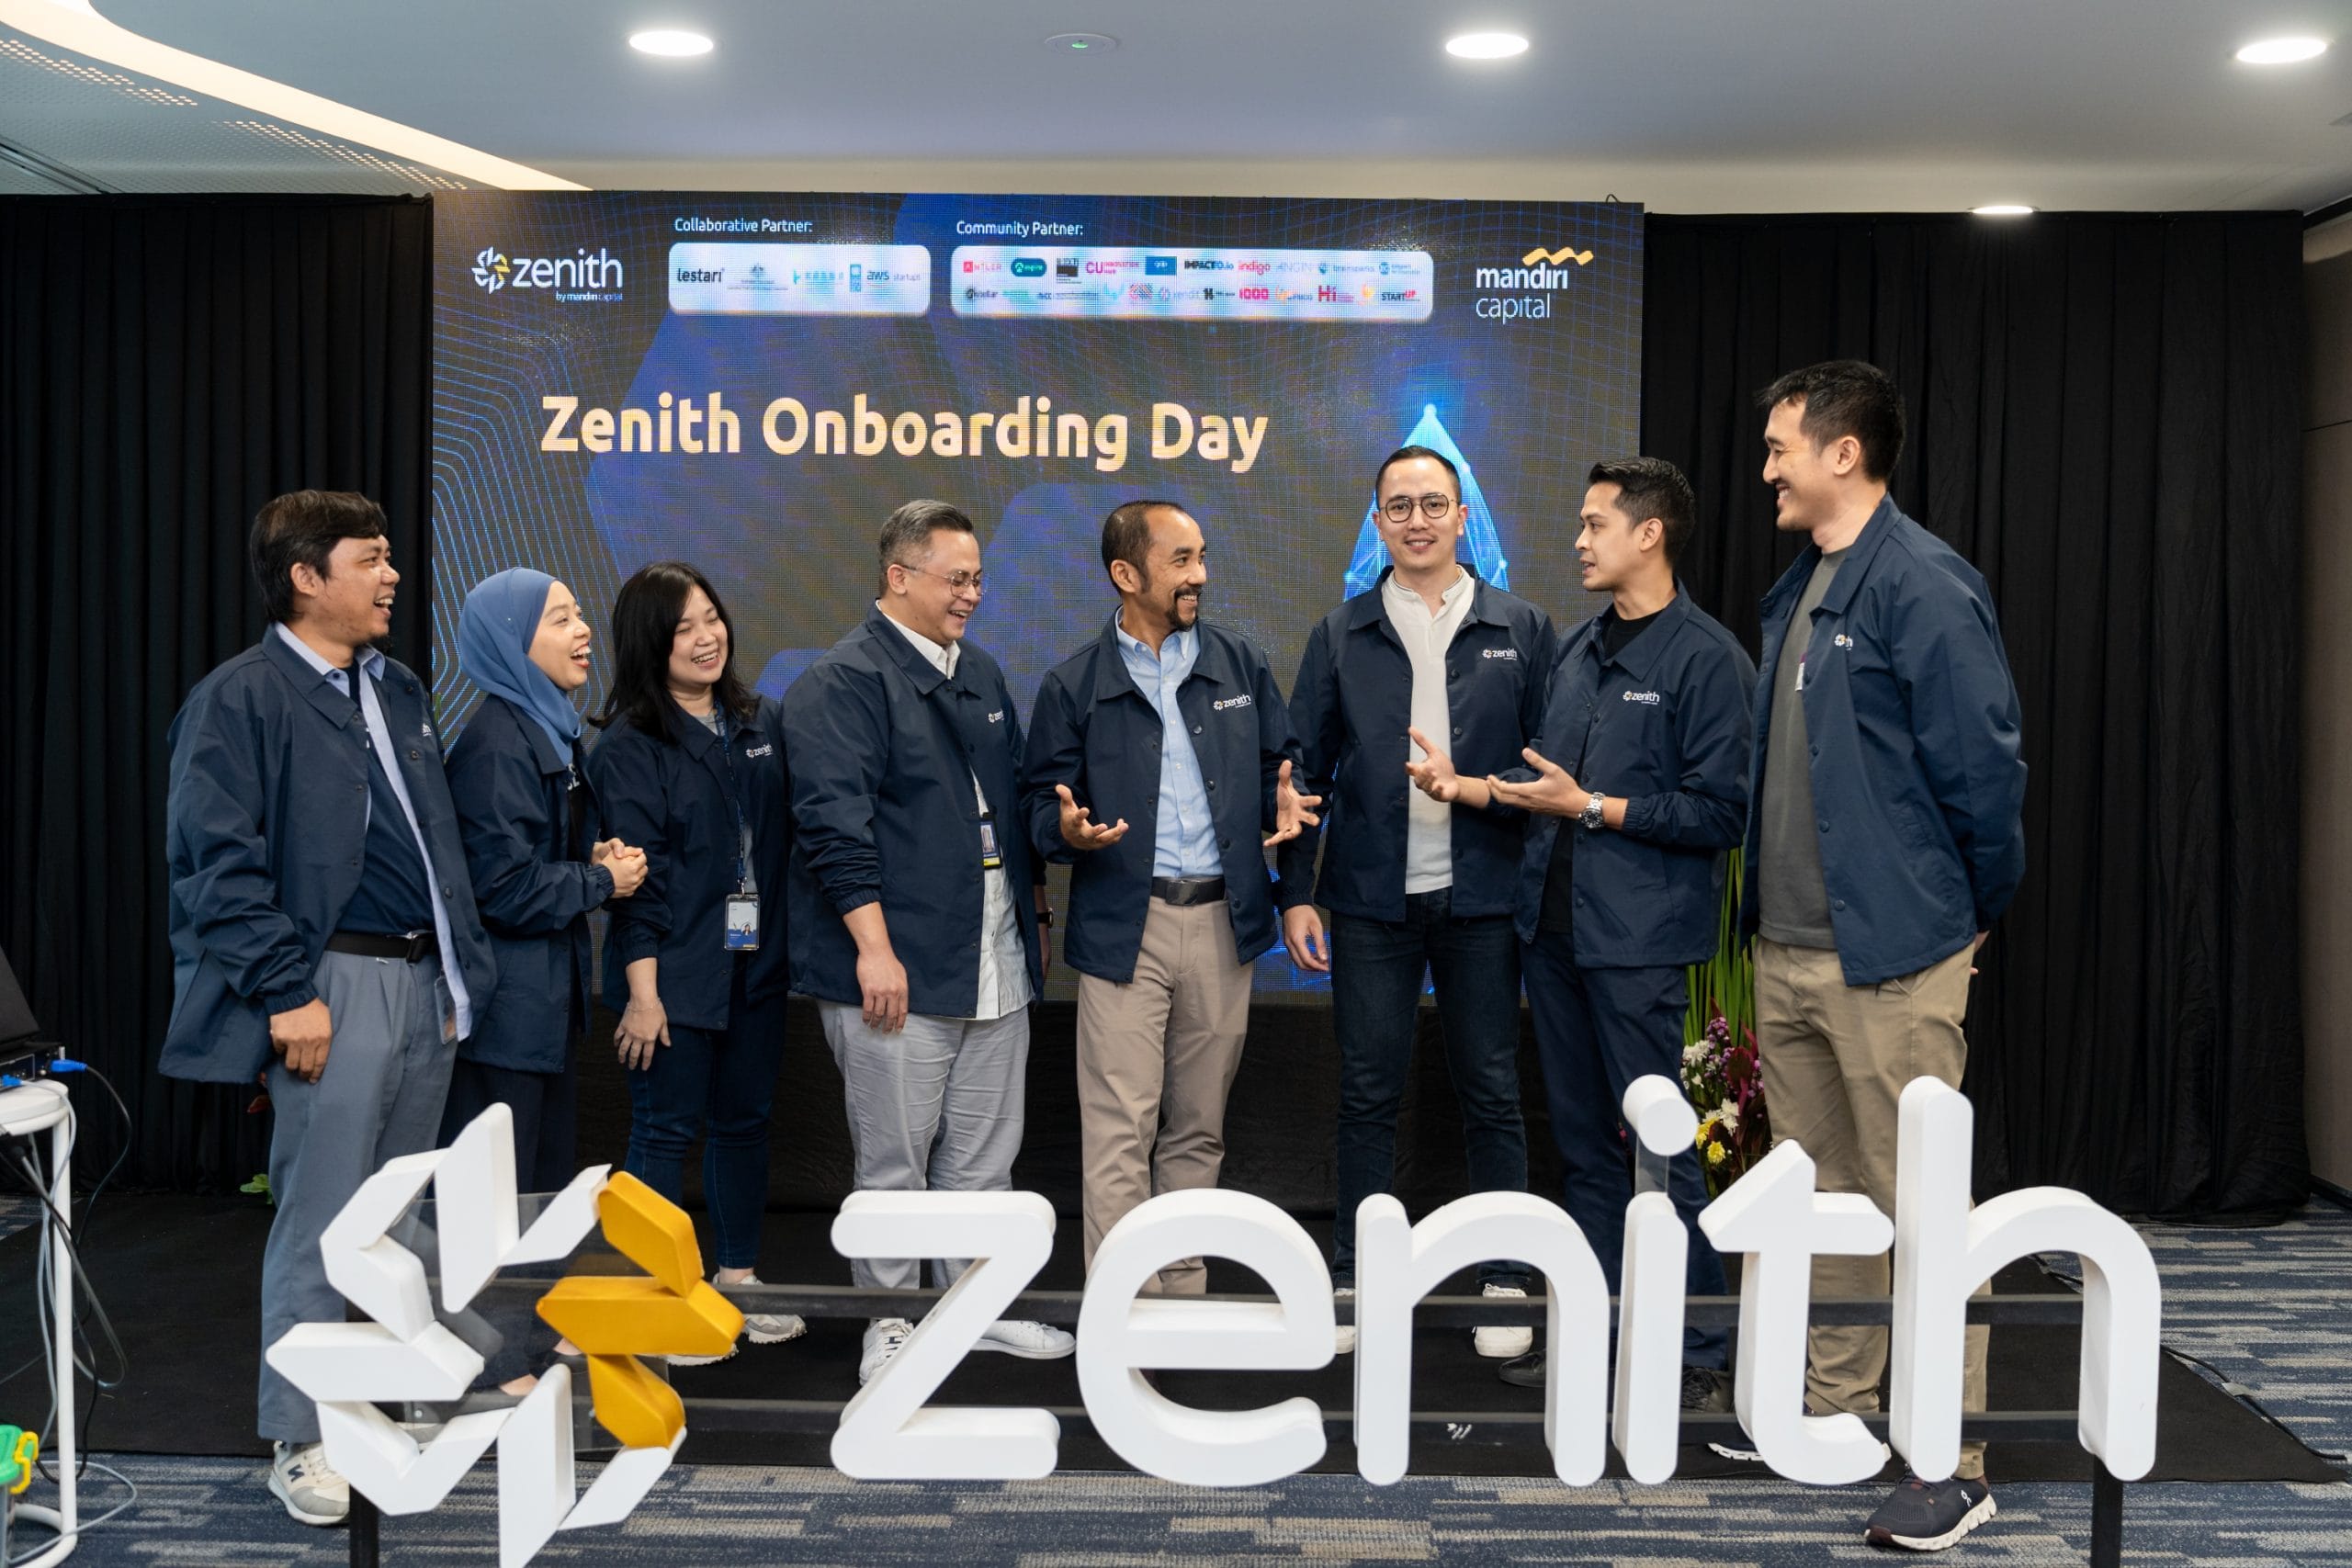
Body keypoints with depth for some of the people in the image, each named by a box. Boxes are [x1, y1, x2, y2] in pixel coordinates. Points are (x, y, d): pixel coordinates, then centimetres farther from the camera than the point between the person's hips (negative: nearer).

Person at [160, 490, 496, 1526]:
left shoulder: (399, 691, 16)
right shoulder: (241, 699, -9)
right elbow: (217, 861, -15)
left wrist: (460, 972, 15)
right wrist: (285, 993, -19)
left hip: (428, 981, 8)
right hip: (338, 984, -8)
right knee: (321, 1221, -2)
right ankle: (301, 1439, 10)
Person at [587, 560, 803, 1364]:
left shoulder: (761, 723, 9)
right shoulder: (628, 747, -8)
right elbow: (638, 876, -13)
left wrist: (789, 944, 9)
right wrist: (642, 990, -16)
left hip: (755, 966, 6)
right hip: (676, 973, -6)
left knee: (745, 1119, 14)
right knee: (665, 1131, 2)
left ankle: (739, 1280, 28)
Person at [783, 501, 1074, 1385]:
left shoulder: (980, 675, 17)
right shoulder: (844, 683, -9)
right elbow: (835, 824, -17)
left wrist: (1033, 915, 21)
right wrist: (873, 947, -21)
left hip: (995, 967, 8)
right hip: (899, 971, -8)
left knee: (984, 1156, 15)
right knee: (893, 1163, 2)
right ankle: (889, 1323, 15)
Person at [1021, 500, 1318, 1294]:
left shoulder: (1239, 664, 10)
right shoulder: (1075, 686, 2)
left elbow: (1280, 763, 15)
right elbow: (1041, 798, 2)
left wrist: (1285, 804, -7)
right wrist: (1066, 828, -20)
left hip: (1224, 922, 3)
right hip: (1123, 925, -3)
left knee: (1198, 1128, 12)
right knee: (1120, 1135, -5)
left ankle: (1186, 1295, 24)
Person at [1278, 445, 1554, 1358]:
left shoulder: (1522, 631, 5)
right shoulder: (1341, 637, 7)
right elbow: (1307, 769, 6)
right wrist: (1295, 891, 0)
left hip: (1482, 897, -1)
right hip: (1371, 900, 1)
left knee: (1491, 1093, 6)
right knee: (1369, 1094, 7)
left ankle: (1505, 1283, 17)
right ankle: (1355, 1279, 18)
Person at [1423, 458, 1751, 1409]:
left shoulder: (1705, 657, -9)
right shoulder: (1577, 650, 14)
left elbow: (1719, 812, -15)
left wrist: (1593, 807, -17)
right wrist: (1466, 784, 8)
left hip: (1637, 939, -8)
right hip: (1553, 926, 8)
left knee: (1662, 1149, -3)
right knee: (1582, 1143, 15)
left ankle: (1699, 1356, 8)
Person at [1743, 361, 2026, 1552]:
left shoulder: (1924, 586, -14)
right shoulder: (1795, 591, 13)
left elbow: (1982, 768, -15)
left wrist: (1975, 912, -4)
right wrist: (1769, 903, 17)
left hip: (1889, 955, -9)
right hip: (1787, 950, 9)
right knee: (1823, 1191, 18)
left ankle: (1953, 1464, 9)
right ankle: (1833, 1410, 32)